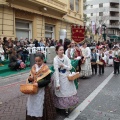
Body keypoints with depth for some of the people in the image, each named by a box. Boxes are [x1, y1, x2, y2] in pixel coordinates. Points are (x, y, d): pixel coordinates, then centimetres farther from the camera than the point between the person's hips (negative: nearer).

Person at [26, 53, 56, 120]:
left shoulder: (46, 68, -13)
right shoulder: (33, 67, 3)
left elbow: (48, 80, -17)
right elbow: (31, 76, 13)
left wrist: (39, 84, -26)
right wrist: (30, 78, -11)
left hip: (42, 90, -5)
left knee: (41, 107, 4)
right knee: (32, 105, 14)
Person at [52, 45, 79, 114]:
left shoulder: (66, 57, -6)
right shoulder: (56, 59, -19)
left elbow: (70, 67, -4)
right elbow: (56, 71, -22)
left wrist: (64, 66, -23)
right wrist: (57, 83, -24)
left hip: (67, 77, 5)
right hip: (60, 78, -4)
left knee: (69, 92, 12)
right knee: (62, 93, 7)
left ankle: (67, 107, 28)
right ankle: (63, 107, 27)